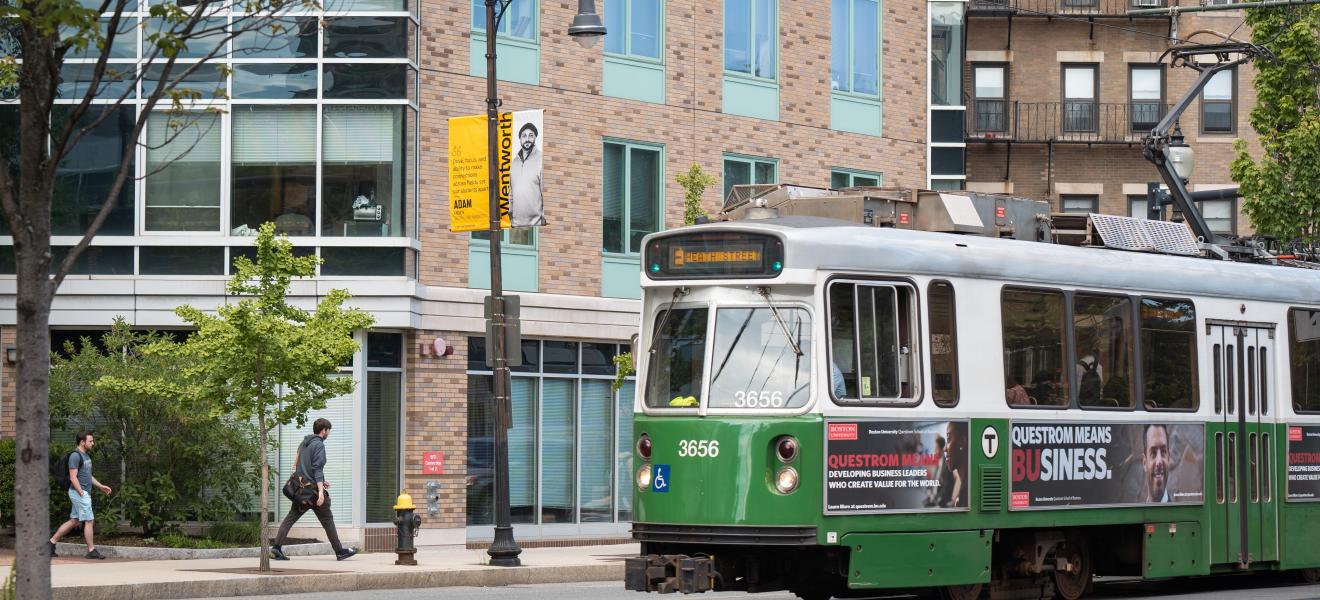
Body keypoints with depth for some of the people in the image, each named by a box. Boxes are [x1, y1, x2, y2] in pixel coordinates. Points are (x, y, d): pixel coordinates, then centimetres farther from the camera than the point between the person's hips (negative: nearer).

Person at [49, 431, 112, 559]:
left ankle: (52, 542, 18)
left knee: (73, 521, 12)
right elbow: (73, 477, -19)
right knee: (89, 520, -5)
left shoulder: (86, 455, 17)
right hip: (79, 492, -10)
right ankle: (91, 551, 0)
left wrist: (100, 486, 22)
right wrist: (82, 494, -21)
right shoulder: (75, 456, -14)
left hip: (84, 492, 10)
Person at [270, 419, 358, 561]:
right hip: (313, 489, -7)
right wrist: (320, 491, -25)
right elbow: (317, 468, -20)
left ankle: (277, 547, -11)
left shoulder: (303, 444, 16)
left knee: (291, 517, 2)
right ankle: (339, 551, 10)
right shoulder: (319, 445, -11)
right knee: (327, 520, 3)